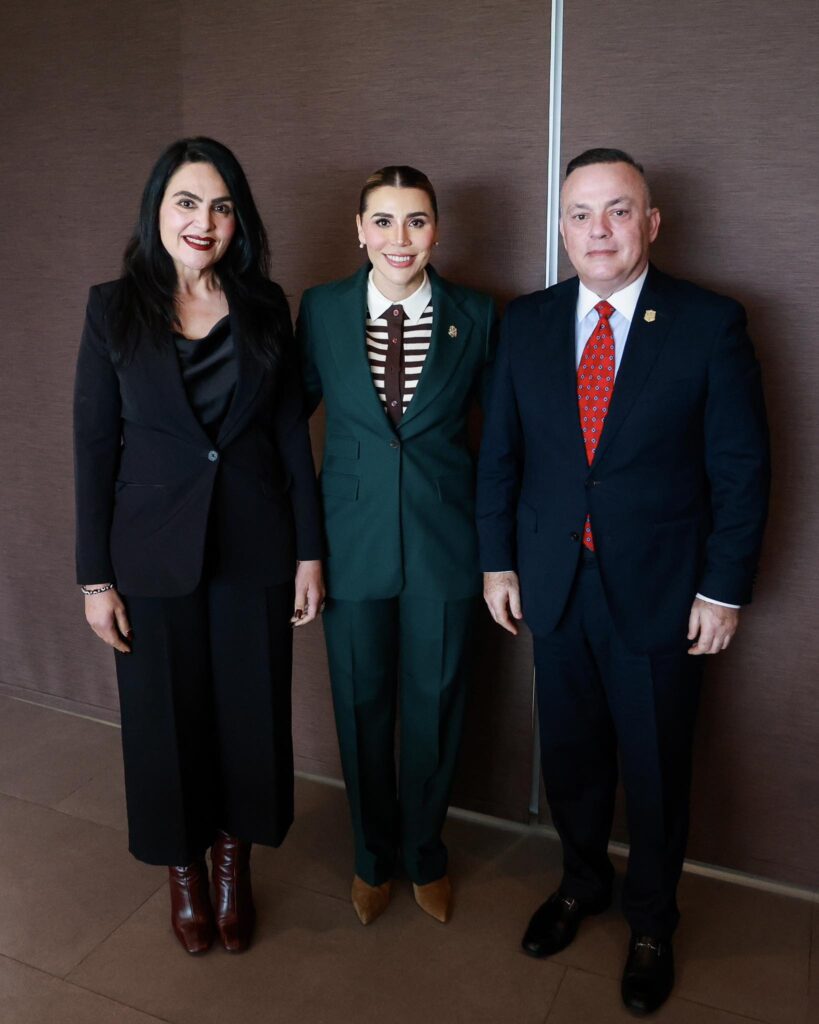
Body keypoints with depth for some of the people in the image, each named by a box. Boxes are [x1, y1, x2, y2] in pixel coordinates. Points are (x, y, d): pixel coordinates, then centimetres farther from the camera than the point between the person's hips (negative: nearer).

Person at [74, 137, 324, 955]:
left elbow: (292, 433, 3)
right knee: (167, 715, 11)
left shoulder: (264, 306, 2)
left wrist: (309, 551, 0)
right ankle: (183, 868, 36)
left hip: (255, 548, 1)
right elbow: (94, 446, -3)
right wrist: (95, 577, -4)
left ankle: (234, 860, 36)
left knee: (251, 710, 11)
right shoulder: (113, 309, -2)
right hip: (154, 554, -1)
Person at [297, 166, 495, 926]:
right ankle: (372, 856, 39)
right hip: (352, 539, 1)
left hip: (444, 538, 0)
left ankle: (425, 854, 40)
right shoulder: (322, 309, -2)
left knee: (434, 705, 13)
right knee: (362, 706, 13)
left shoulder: (474, 315, -3)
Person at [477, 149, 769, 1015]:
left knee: (655, 770, 13)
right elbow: (499, 452, 6)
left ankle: (651, 923, 38)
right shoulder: (525, 322, 2)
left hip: (660, 592, -2)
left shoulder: (710, 324, -8)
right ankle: (581, 884, 44)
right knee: (570, 754, 18)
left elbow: (740, 468, -6)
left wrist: (724, 589, -8)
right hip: (554, 584, 3)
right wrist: (497, 562, 3)